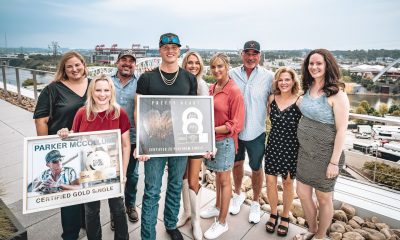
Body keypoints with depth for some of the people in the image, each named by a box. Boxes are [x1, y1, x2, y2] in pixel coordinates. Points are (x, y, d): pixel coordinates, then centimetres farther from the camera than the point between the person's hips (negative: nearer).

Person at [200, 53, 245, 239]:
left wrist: (213, 130, -22)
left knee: (224, 180, 7)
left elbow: (236, 124, -16)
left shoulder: (234, 91, -15)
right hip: (211, 139, 6)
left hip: (225, 140, -6)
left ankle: (222, 222, 22)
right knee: (218, 175, 21)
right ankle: (218, 207, 41)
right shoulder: (211, 88, 6)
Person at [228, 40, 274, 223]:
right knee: (237, 163, 21)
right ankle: (238, 194, 47)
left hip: (256, 131, -2)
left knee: (256, 168, 13)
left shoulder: (268, 77, -9)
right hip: (235, 129, 2)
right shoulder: (232, 74, -4)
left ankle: (255, 203, 37)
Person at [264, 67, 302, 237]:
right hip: (273, 144, 3)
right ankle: (273, 213, 30)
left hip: (291, 147, -3)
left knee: (287, 182, 12)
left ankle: (285, 217, 34)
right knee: (270, 180, 5)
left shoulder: (299, 102, -11)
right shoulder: (272, 99, 1)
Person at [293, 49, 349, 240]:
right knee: (302, 193, 17)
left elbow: (341, 130, -17)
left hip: (325, 155, -6)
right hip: (305, 151, 7)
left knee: (323, 198, 13)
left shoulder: (337, 94, -17)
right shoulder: (308, 88, 3)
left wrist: (334, 162, -16)